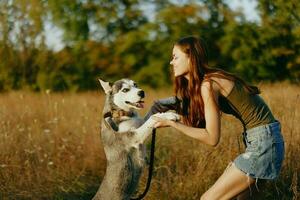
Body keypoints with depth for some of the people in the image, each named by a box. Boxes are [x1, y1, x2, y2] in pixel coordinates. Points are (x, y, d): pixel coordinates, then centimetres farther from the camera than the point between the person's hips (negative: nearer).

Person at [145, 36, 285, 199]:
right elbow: (200, 124, 8)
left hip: (263, 140, -9)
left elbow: (211, 138, -17)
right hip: (263, 138, 9)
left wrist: (171, 123, -13)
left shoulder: (208, 85, -16)